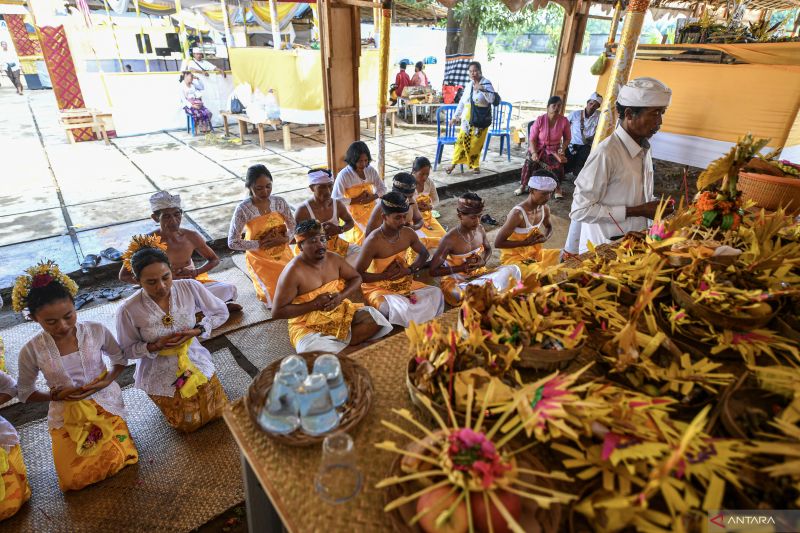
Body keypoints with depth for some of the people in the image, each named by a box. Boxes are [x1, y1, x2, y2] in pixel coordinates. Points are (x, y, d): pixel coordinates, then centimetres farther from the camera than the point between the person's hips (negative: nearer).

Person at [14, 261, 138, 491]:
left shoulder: (97, 330, -16)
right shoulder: (31, 351, -15)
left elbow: (120, 358, 3)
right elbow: (24, 393, 1)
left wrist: (107, 380, -14)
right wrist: (55, 395, -15)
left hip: (105, 403, 0)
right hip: (66, 416, 1)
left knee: (118, 461, -11)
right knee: (75, 480, -7)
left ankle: (112, 432, 19)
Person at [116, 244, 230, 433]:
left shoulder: (190, 287, -21)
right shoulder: (128, 310, -23)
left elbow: (221, 312, -7)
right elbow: (127, 350, -7)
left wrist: (197, 330, -21)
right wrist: (155, 346, -25)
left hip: (196, 362, 1)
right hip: (161, 376, -1)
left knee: (218, 412, 17)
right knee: (190, 425, 18)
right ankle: (165, 400, 46)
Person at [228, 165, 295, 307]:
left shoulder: (279, 202, -8)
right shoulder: (243, 209, -19)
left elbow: (293, 226, 5)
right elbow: (232, 242, -16)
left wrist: (286, 238, -15)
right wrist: (260, 244, -19)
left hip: (283, 254, 4)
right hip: (260, 260, -4)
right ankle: (263, 290, 25)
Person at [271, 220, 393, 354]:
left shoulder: (334, 259, -2)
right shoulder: (293, 272, -19)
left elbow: (356, 278, 12)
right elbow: (277, 312, -17)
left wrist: (341, 296, -9)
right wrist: (314, 304, -22)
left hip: (338, 312, 6)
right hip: (308, 326, -6)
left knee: (373, 318, -16)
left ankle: (337, 346, -14)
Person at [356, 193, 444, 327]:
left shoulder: (408, 233, -6)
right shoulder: (373, 241, -23)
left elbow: (424, 253, 13)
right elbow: (357, 274, -20)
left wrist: (410, 270, -6)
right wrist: (386, 275, -21)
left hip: (404, 284, 6)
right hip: (378, 288, -6)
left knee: (436, 293, -12)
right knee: (401, 309, -34)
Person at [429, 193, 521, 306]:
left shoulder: (480, 229, -4)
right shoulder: (450, 239, -20)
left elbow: (488, 249, 18)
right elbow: (433, 270, -16)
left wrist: (483, 261, -7)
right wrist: (462, 267, -22)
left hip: (479, 274, 5)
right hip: (458, 280, -5)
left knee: (513, 270, -14)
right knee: (454, 294, -41)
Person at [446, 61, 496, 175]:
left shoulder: (486, 83, -4)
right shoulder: (469, 85, 11)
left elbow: (492, 99, -17)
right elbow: (462, 102, 16)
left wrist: (482, 89, -29)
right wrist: (455, 116, 14)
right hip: (467, 120, 4)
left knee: (476, 144, 1)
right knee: (462, 141, -2)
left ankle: (475, 165, 15)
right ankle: (454, 164, 4)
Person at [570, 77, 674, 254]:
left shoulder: (644, 149, 5)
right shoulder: (606, 153, -20)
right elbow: (580, 210, -23)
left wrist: (655, 205, -4)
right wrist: (637, 211, -20)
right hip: (603, 251, -7)